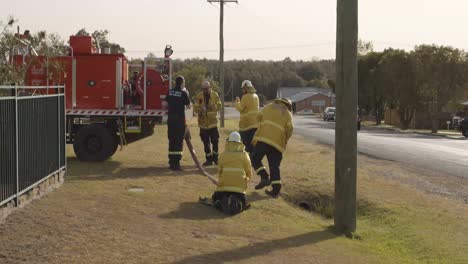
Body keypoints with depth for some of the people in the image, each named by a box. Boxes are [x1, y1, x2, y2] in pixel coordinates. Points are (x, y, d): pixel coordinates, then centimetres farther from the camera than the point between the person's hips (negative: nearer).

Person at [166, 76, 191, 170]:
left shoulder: (170, 92, 6)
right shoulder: (183, 93, -9)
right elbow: (188, 106, -1)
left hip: (170, 118, 5)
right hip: (180, 118, -5)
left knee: (171, 140, 12)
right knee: (179, 141, -3)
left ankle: (172, 162, 17)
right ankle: (176, 163, -8)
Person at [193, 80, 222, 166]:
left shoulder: (215, 95, 1)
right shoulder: (199, 96, -2)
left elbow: (219, 106, -4)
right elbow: (195, 107, -8)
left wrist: (214, 106, -25)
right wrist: (200, 110, -30)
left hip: (213, 121, 0)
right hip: (203, 122, 0)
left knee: (215, 141, 2)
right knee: (206, 142, 6)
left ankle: (215, 158, 16)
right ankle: (209, 159, 14)